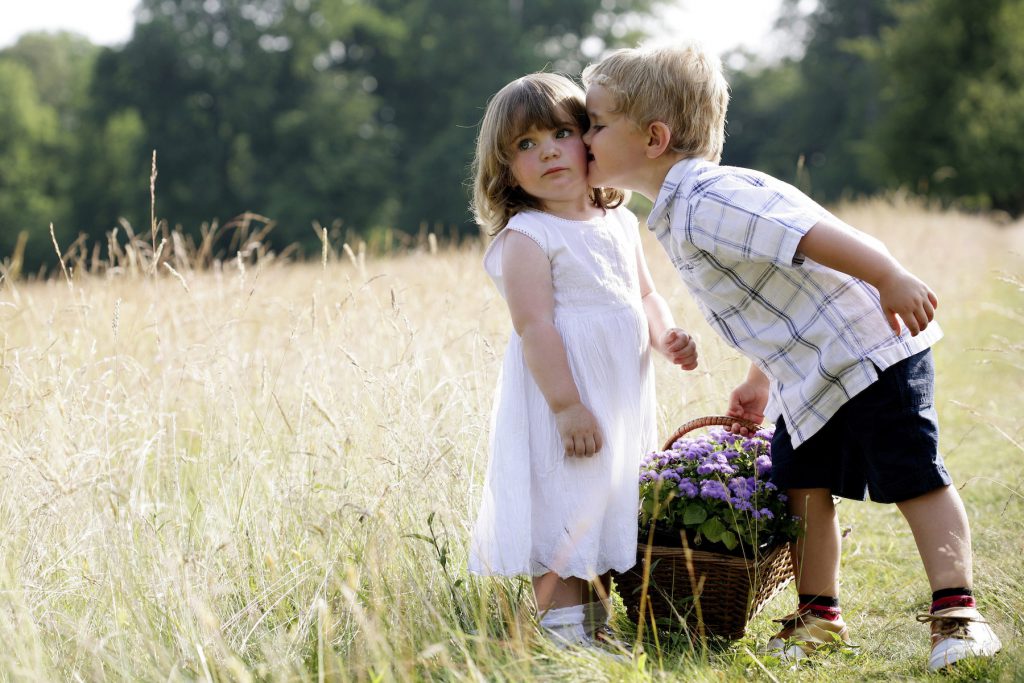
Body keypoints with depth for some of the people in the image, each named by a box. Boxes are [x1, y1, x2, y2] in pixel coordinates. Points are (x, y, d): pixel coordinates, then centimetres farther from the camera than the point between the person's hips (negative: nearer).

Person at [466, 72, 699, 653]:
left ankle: (597, 621, 22)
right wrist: (566, 405, -23)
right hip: (561, 395, -8)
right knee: (563, 512, -6)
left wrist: (667, 336, 0)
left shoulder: (620, 223, 11)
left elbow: (645, 293, 21)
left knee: (608, 509, 13)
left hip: (623, 393, 8)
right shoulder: (526, 237, -12)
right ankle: (563, 631, -1)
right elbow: (535, 326, -18)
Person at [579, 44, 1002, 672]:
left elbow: (810, 231, -33)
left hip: (868, 354, -10)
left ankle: (957, 612, 3)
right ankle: (819, 615, 20)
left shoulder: (706, 208, -25)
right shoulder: (680, 216, 10)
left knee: (913, 478, -3)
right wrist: (759, 380, 26)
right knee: (802, 486, 10)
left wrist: (892, 280, -33)